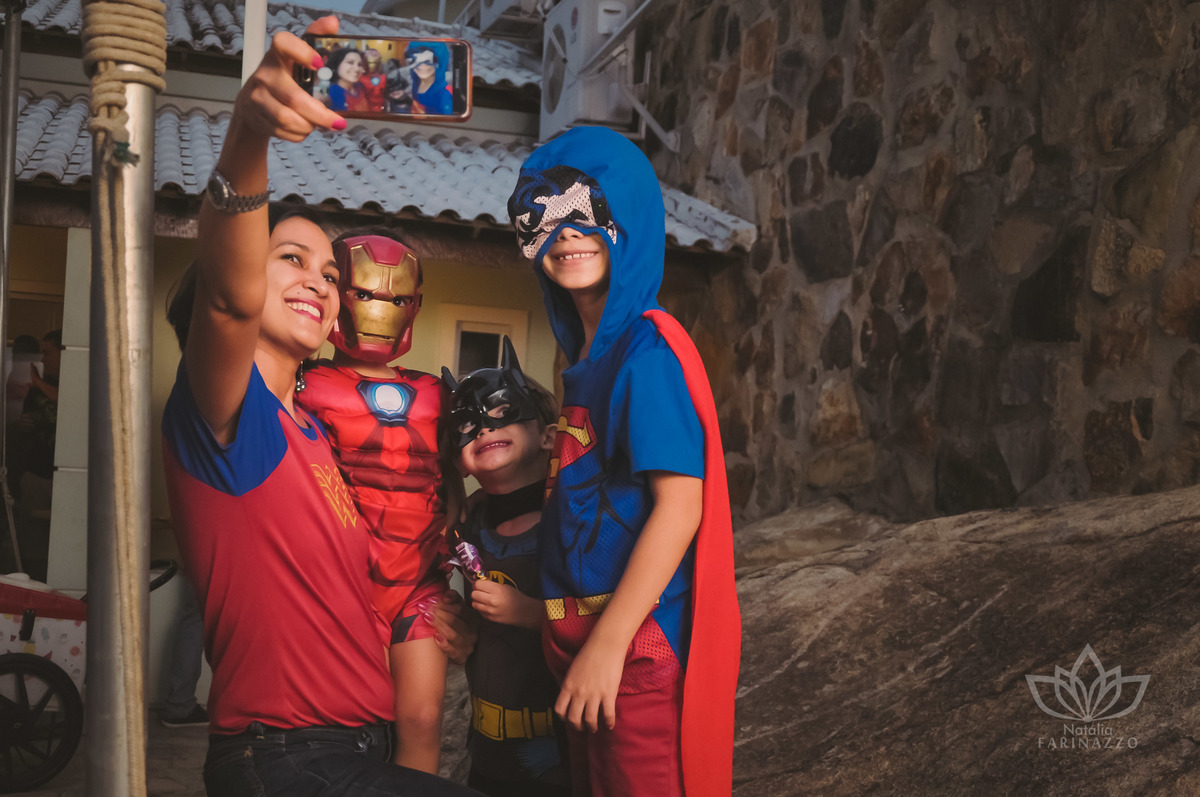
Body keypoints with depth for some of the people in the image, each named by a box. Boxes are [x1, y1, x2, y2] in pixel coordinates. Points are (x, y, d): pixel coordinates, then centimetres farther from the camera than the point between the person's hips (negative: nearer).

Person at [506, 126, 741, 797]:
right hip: (587, 634, 9)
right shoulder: (589, 350, 12)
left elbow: (679, 502, -21)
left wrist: (609, 642, -22)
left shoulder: (648, 348, -15)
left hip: (638, 640, -9)